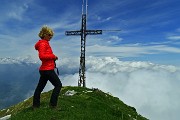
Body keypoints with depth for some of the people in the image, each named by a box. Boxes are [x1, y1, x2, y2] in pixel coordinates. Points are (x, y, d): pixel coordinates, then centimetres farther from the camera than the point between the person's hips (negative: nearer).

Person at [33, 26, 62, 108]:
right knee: (58, 85, -2)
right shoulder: (43, 43, -12)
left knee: (40, 87, 15)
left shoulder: (45, 43, 18)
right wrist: (53, 56, -16)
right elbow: (41, 56, -24)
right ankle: (53, 104, 4)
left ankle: (35, 105, 27)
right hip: (48, 69, -10)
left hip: (44, 69, 10)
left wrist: (53, 58, 6)